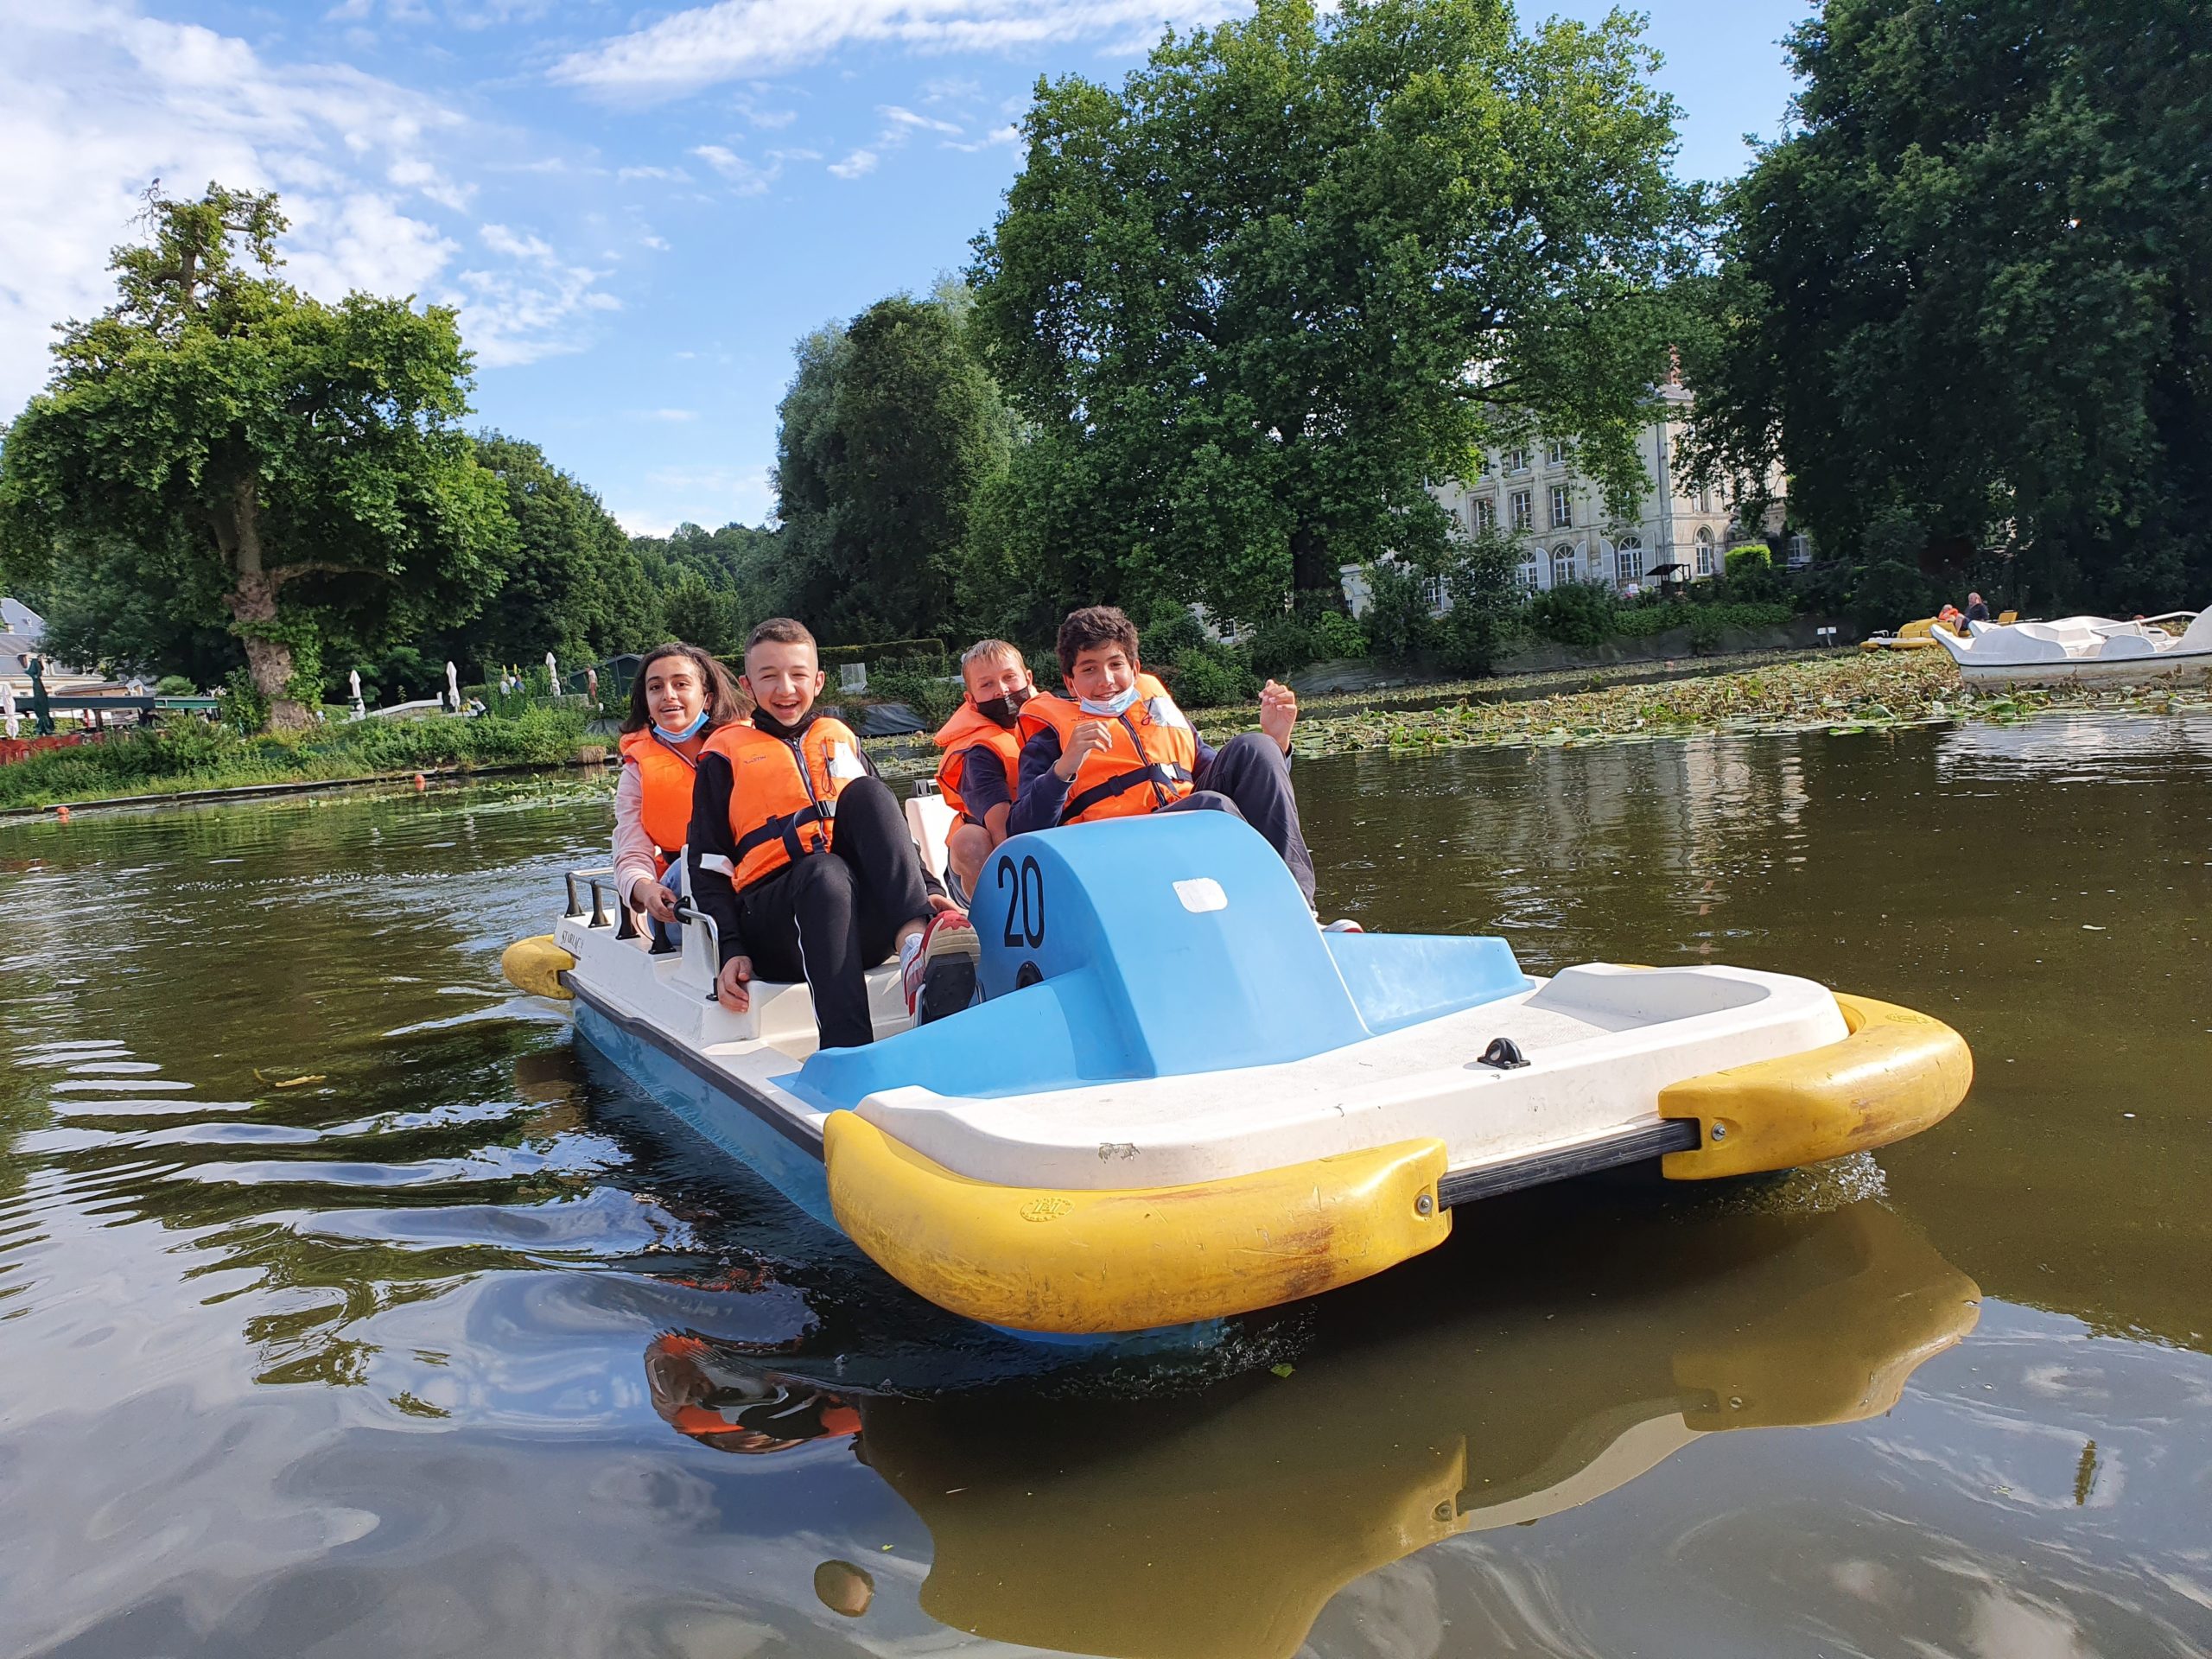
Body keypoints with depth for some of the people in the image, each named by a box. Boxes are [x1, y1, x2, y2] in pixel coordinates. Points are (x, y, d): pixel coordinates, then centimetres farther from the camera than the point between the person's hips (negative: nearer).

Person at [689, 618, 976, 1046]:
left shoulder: (842, 739, 25)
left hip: (865, 920, 3)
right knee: (825, 871, -37)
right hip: (773, 921, -2)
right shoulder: (727, 753, 15)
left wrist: (926, 891, 3)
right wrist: (732, 950, -6)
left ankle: (915, 945, -43)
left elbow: (888, 830, 23)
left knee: (866, 792, -21)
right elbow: (709, 866, 10)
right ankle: (848, 1055, -56)